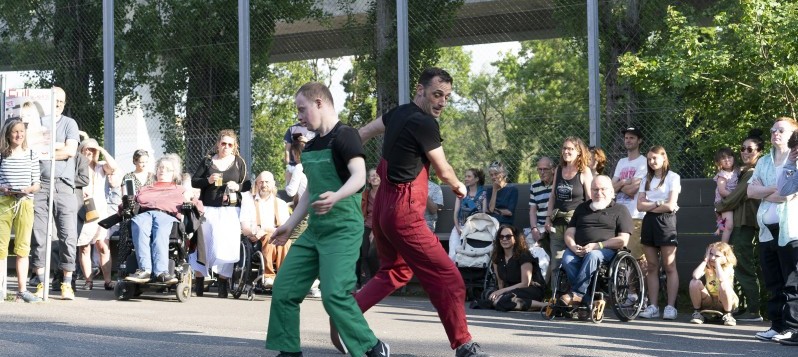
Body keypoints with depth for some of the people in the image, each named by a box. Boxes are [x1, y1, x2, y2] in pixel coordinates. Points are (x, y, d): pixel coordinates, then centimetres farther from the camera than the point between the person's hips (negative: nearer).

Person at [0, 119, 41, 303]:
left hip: (25, 203, 1)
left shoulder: (32, 155, 7)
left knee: (23, 247, 2)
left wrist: (29, 189, -11)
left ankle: (22, 289, 5)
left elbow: (37, 183, 8)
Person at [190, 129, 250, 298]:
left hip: (230, 210, 0)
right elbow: (194, 181, 8)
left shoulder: (239, 163, 10)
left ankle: (223, 283, 1)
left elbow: (248, 184, 11)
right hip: (208, 209, 0)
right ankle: (198, 283, 6)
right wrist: (208, 180, -10)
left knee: (226, 246, -7)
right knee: (203, 244, -1)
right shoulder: (207, 161, 9)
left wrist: (238, 186, -9)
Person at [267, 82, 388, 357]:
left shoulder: (344, 136, -11)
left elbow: (359, 176, -25)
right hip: (315, 229, 9)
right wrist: (289, 225, 24)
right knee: (284, 289, 4)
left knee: (334, 294, -20)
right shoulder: (311, 145, 15)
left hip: (343, 228, -9)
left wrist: (336, 197, -43)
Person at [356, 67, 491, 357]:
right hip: (403, 213, -10)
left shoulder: (398, 113, 9)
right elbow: (443, 172, -5)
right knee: (447, 278, -7)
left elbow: (362, 134, 22)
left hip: (384, 207, 10)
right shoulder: (424, 124, -16)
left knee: (395, 272, 25)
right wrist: (458, 187, 16)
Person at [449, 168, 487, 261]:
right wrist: (458, 228, -7)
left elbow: (484, 214, 0)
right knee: (453, 255, -19)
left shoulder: (482, 194, 6)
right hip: (460, 227, 3)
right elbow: (456, 212, 9)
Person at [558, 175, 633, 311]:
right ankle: (586, 299, -35)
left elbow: (623, 240, 0)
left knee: (592, 256, -38)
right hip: (579, 249, 4)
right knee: (567, 258, -30)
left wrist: (598, 245, -12)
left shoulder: (620, 210, 12)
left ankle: (576, 293, -38)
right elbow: (569, 233, 20)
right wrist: (573, 247, -4)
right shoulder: (582, 208, 27)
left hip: (606, 250, -4)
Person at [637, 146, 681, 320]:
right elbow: (640, 206, 6)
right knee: (652, 267, 5)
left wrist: (649, 206, -2)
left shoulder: (673, 177, -1)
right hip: (648, 222, 6)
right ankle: (653, 306, 7)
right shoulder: (647, 179, 16)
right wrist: (658, 204, -7)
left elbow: (670, 205, -11)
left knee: (669, 267, -6)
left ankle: (670, 307, -7)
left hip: (665, 222, -6)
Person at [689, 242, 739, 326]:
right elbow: (695, 275, -26)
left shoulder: (728, 268, -13)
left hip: (725, 302, -4)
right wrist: (705, 260, -19)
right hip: (708, 302, 4)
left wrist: (717, 262, -27)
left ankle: (727, 315, -18)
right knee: (694, 282, -22)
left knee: (724, 284, -36)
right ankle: (697, 312, -5)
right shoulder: (707, 266, -3)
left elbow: (721, 278, -38)